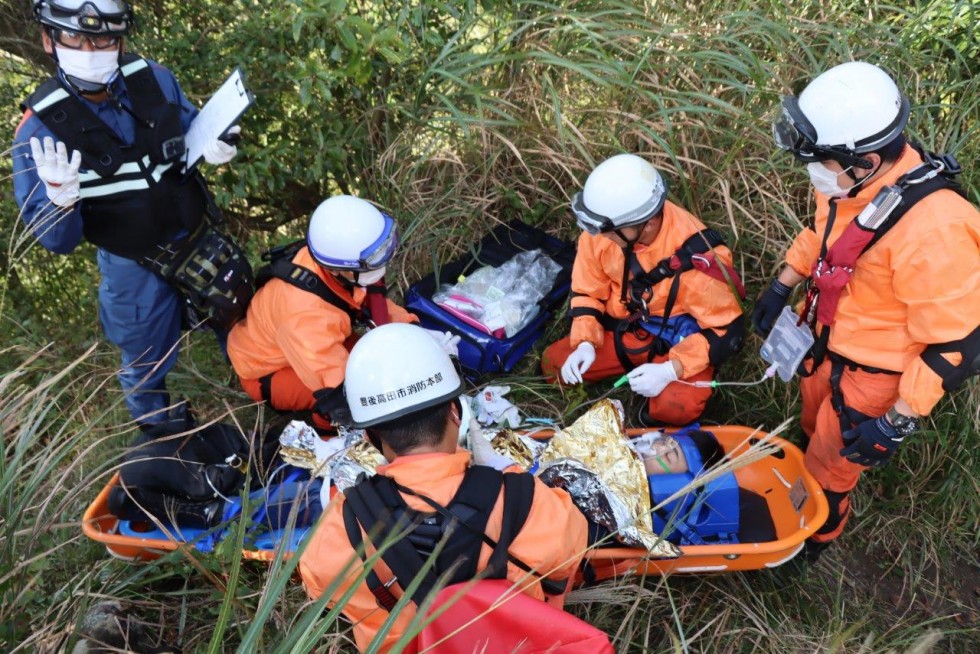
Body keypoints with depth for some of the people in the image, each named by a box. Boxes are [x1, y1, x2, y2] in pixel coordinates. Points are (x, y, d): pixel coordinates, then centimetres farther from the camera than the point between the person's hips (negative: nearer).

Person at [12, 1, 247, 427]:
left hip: (203, 242, 3)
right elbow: (59, 241, -19)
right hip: (135, 270, -2)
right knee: (146, 367, 19)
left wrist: (213, 150, -18)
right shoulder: (40, 130, -21)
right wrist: (59, 200, -41)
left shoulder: (156, 80, -14)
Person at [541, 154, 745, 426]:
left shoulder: (693, 259, -33)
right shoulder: (602, 230, -19)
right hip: (626, 328, 5)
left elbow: (728, 330, -22)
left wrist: (670, 370, -31)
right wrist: (586, 343, -18)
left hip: (681, 341, -5)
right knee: (553, 365, -7)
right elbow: (587, 292, -2)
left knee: (674, 408, -31)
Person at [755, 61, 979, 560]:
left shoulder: (931, 232, -39)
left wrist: (898, 423, -24)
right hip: (827, 341, 6)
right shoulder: (854, 177, -16)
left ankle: (814, 537, 46)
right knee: (815, 428, 31)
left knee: (832, 461, 17)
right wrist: (781, 287, 9)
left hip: (874, 372, -6)